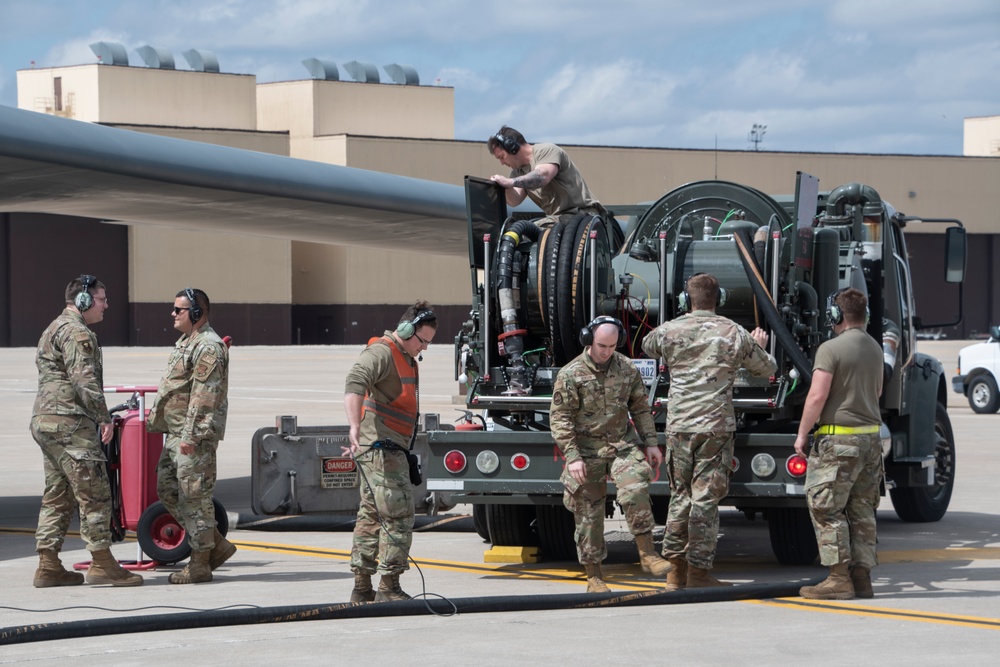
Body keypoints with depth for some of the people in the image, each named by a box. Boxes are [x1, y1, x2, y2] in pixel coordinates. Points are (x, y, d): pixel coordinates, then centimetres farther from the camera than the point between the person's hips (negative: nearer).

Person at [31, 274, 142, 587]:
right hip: (70, 424, -11)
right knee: (94, 493, -7)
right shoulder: (77, 333, -12)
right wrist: (104, 417, -17)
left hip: (45, 421, 11)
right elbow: (85, 379, -20)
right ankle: (102, 563, -6)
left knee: (58, 496, 11)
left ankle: (48, 566, 10)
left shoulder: (53, 330, 23)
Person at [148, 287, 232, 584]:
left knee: (194, 496, -6)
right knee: (167, 490, 12)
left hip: (195, 436, -11)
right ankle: (217, 545, 18)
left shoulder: (208, 347, -16)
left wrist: (191, 435, -24)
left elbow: (204, 396, -21)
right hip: (175, 433, 11)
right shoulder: (185, 342, 18)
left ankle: (200, 564, 1)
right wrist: (157, 417, 22)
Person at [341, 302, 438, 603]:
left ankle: (362, 588, 15)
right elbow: (354, 384, -31)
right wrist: (355, 428, -44)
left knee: (371, 515, 11)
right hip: (380, 448, -11)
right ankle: (388, 586, -9)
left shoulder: (406, 358, 19)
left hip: (386, 449, 11)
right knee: (398, 515, -10)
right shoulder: (381, 353, -14)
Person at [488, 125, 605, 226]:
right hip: (556, 218, 9)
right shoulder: (518, 170, 17)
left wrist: (510, 182, -38)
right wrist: (506, 187, -19)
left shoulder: (547, 151, -8)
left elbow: (542, 176, -29)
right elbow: (515, 201, 2)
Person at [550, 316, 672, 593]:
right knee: (588, 513, 1)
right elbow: (560, 419, -8)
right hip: (587, 450, -2)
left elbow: (641, 408, 13)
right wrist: (572, 456, -15)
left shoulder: (628, 369, 3)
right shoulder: (571, 374, -8)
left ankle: (647, 554, -15)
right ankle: (594, 576, 10)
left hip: (622, 443, 2)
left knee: (634, 490, -23)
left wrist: (651, 443, 6)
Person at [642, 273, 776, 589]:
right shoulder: (736, 334, -1)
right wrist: (760, 347, 35)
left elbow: (647, 347, 27)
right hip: (716, 426, -2)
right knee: (706, 498, 0)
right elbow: (767, 369, 14)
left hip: (678, 426, 2)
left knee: (680, 495, 13)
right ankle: (698, 572, 0)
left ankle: (675, 569, 13)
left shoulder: (669, 331, 3)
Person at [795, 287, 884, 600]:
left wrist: (802, 433, -8)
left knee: (826, 508, -3)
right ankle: (862, 578, 9)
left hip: (839, 437, -8)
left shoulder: (831, 349, -13)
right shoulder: (874, 348, 12)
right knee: (862, 510, 10)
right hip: (871, 435, 8)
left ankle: (839, 578, -8)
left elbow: (817, 395, -17)